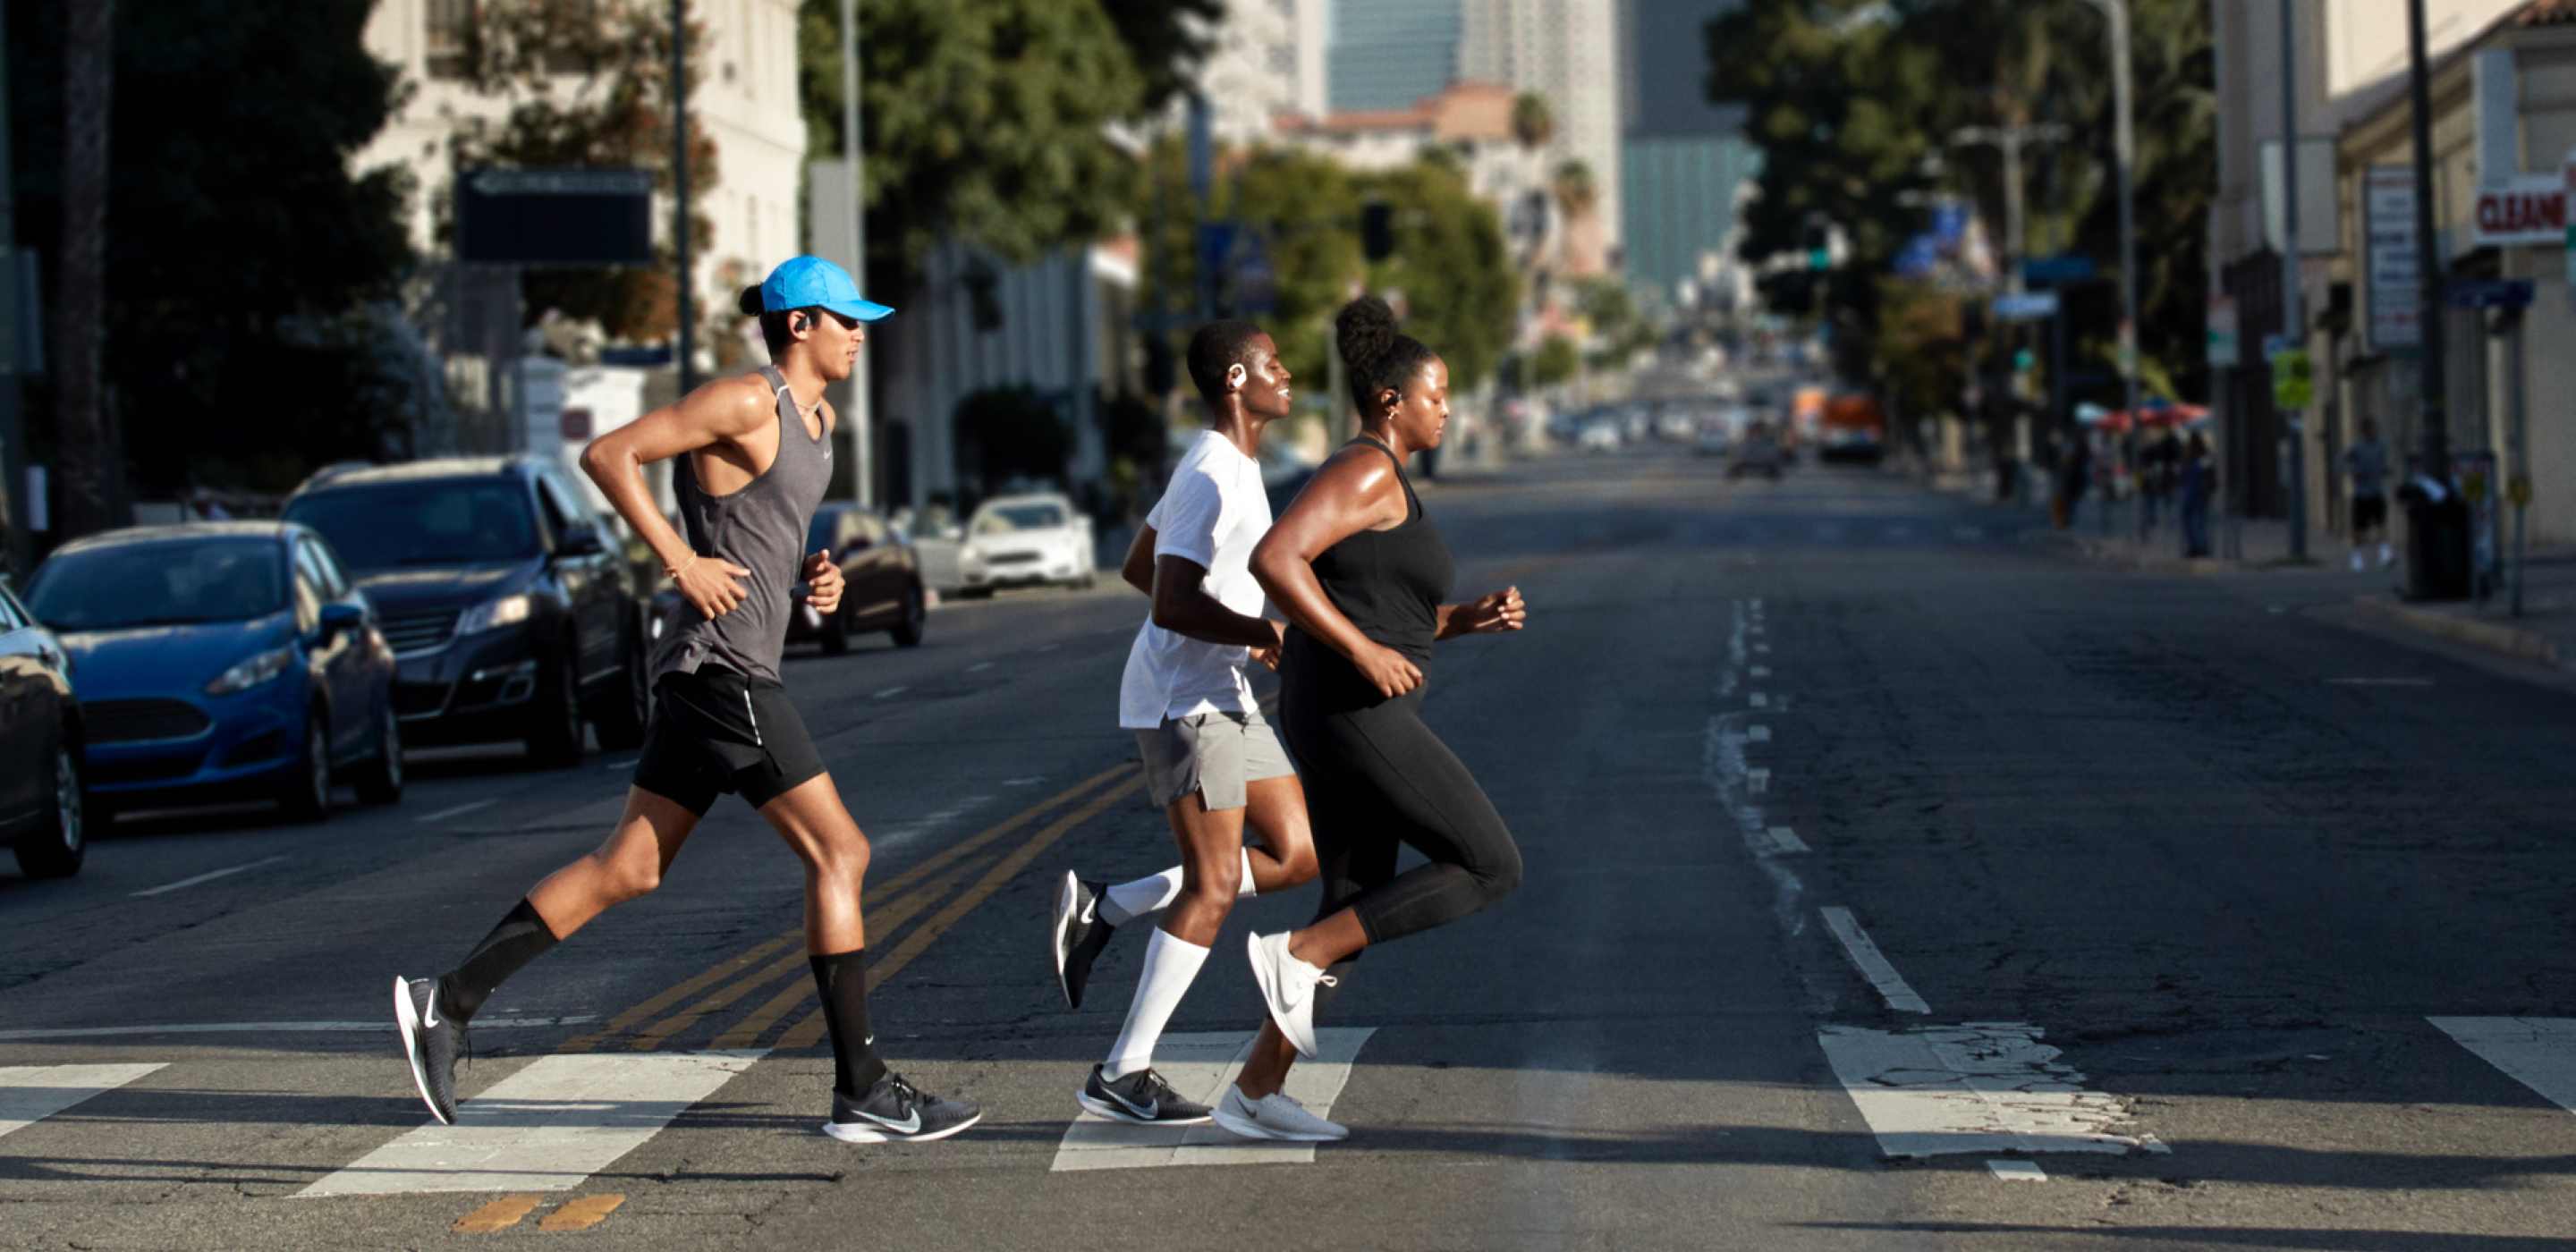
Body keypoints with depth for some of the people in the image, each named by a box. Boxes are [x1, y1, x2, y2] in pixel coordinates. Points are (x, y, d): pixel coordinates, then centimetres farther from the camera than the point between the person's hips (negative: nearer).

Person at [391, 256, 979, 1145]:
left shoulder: (816, 417, 17)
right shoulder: (746, 402, -12)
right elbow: (607, 454, -16)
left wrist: (812, 577, 9)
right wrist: (682, 563, -18)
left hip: (724, 673, 10)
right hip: (720, 667, -10)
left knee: (629, 869, 9)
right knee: (839, 853, -8)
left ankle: (448, 1003, 11)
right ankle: (863, 1093, -7)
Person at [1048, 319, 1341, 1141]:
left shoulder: (1223, 469, 15)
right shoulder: (1213, 480, -18)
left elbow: (1139, 568, 24)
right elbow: (1171, 605, -26)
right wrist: (1272, 636, -23)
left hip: (1222, 697, 10)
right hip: (1183, 699, -10)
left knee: (1298, 857, 7)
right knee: (1214, 884, -10)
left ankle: (1104, 910, 8)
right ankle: (1122, 1075, -7)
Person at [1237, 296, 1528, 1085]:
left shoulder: (1378, 485, 19)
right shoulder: (1367, 472, -14)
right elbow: (1273, 561, -26)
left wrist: (1470, 620, 11)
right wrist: (1366, 654, -23)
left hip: (1346, 717, 11)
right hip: (1357, 719, -11)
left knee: (1354, 917, 12)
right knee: (1493, 869, -5)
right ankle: (1295, 954, -8)